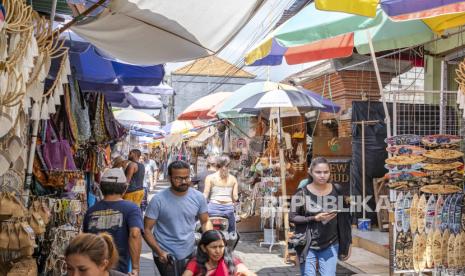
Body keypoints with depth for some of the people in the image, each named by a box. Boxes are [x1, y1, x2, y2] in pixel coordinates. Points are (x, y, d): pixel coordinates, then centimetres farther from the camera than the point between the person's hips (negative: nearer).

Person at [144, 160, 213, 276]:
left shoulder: (198, 197, -6)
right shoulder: (158, 200, -15)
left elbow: (205, 221, 6)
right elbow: (146, 229, -9)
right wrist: (159, 252, -19)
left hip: (190, 253, 4)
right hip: (166, 256, -3)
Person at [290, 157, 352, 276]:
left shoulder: (337, 190, -1)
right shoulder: (302, 193, -8)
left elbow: (344, 219, 5)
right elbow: (292, 217, -7)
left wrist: (347, 244, 7)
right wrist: (315, 218, -18)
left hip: (330, 246, 1)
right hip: (307, 246, -1)